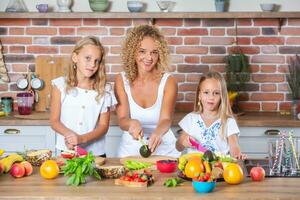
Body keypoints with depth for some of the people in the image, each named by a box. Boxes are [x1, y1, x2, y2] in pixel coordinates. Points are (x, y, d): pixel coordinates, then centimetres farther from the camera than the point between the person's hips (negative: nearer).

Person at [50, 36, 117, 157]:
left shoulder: (104, 90, 3)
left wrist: (82, 138, -15)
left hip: (96, 153, 1)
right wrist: (69, 134, -17)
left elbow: (103, 126, 2)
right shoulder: (60, 85, 1)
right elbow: (54, 121, 2)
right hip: (67, 151, -1)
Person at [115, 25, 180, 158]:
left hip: (164, 150, -1)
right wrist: (132, 123, -30)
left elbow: (166, 119, -15)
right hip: (130, 150, 1)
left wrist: (158, 133, -36)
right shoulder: (122, 80, -1)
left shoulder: (168, 81, -4)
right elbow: (122, 119, -8)